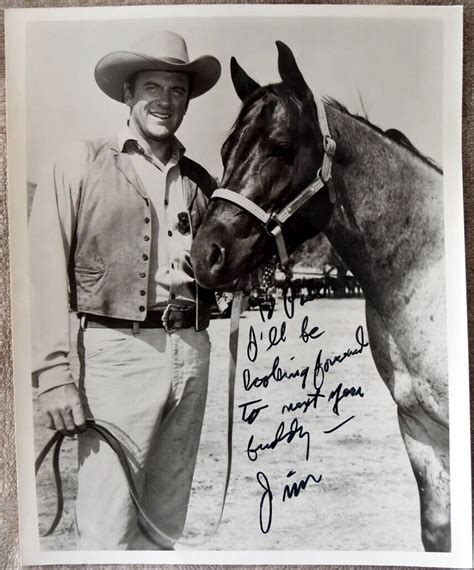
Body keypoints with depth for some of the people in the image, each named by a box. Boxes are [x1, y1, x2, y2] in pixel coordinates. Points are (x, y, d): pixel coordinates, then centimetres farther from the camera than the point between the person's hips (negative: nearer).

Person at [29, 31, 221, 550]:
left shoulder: (200, 181, 13)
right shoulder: (81, 163, 2)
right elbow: (47, 272, -5)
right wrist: (55, 374, -10)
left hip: (192, 351, 4)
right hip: (118, 351, -4)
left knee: (166, 522, 16)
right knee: (107, 530, 2)